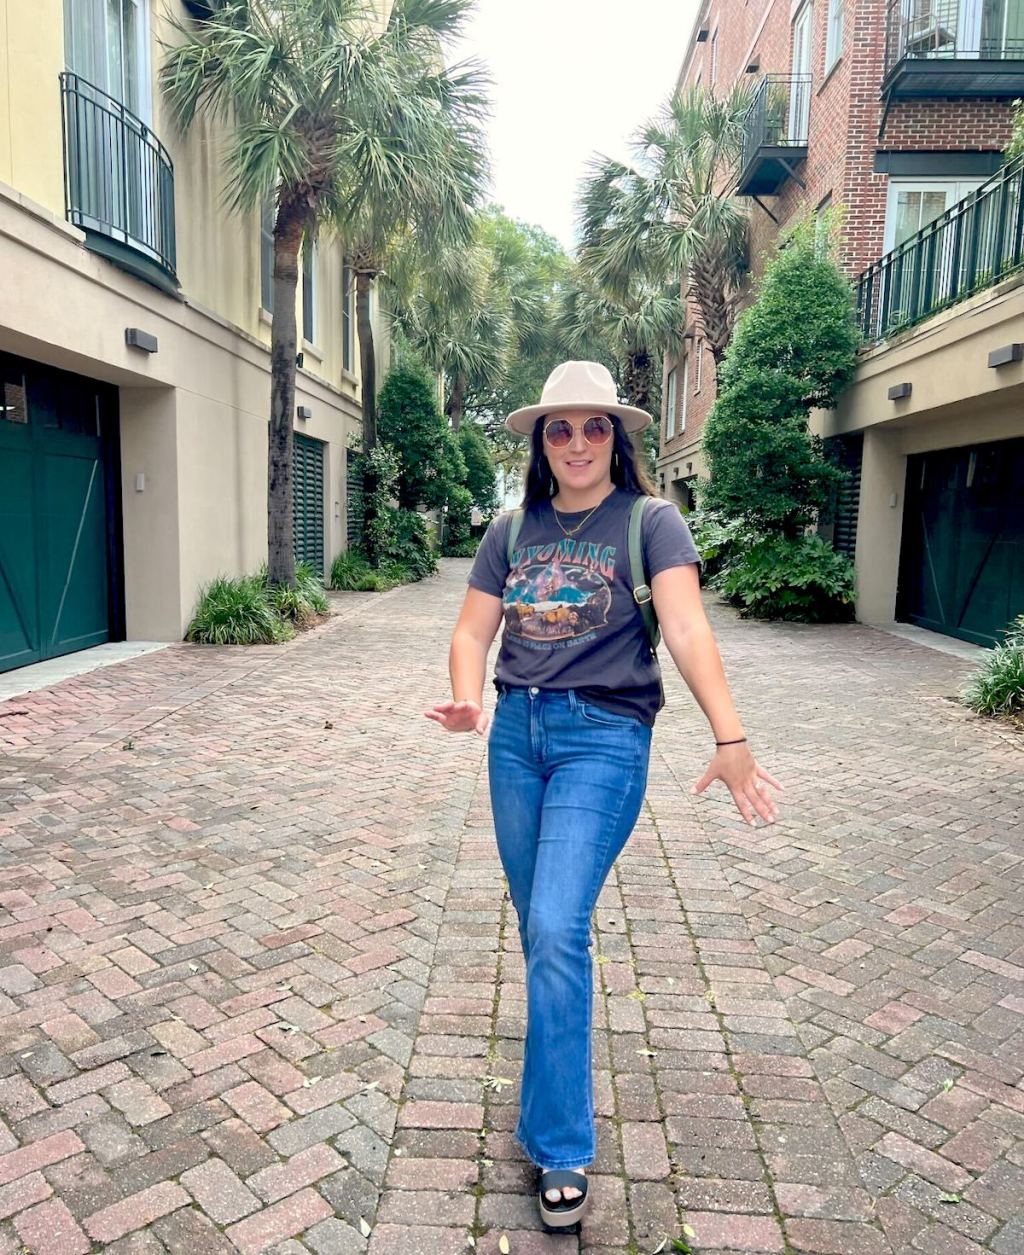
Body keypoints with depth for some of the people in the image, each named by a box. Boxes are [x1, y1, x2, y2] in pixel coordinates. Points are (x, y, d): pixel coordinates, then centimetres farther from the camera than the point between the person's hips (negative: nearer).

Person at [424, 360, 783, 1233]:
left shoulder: (649, 520, -4)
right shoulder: (512, 530, 9)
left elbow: (687, 627, -17)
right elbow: (473, 631, 6)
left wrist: (730, 738, -29)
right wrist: (469, 701, -15)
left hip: (604, 739, -5)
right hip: (516, 735, 5)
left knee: (557, 930, -13)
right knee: (540, 928, 15)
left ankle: (561, 1150, 2)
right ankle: (564, 1060, 41)